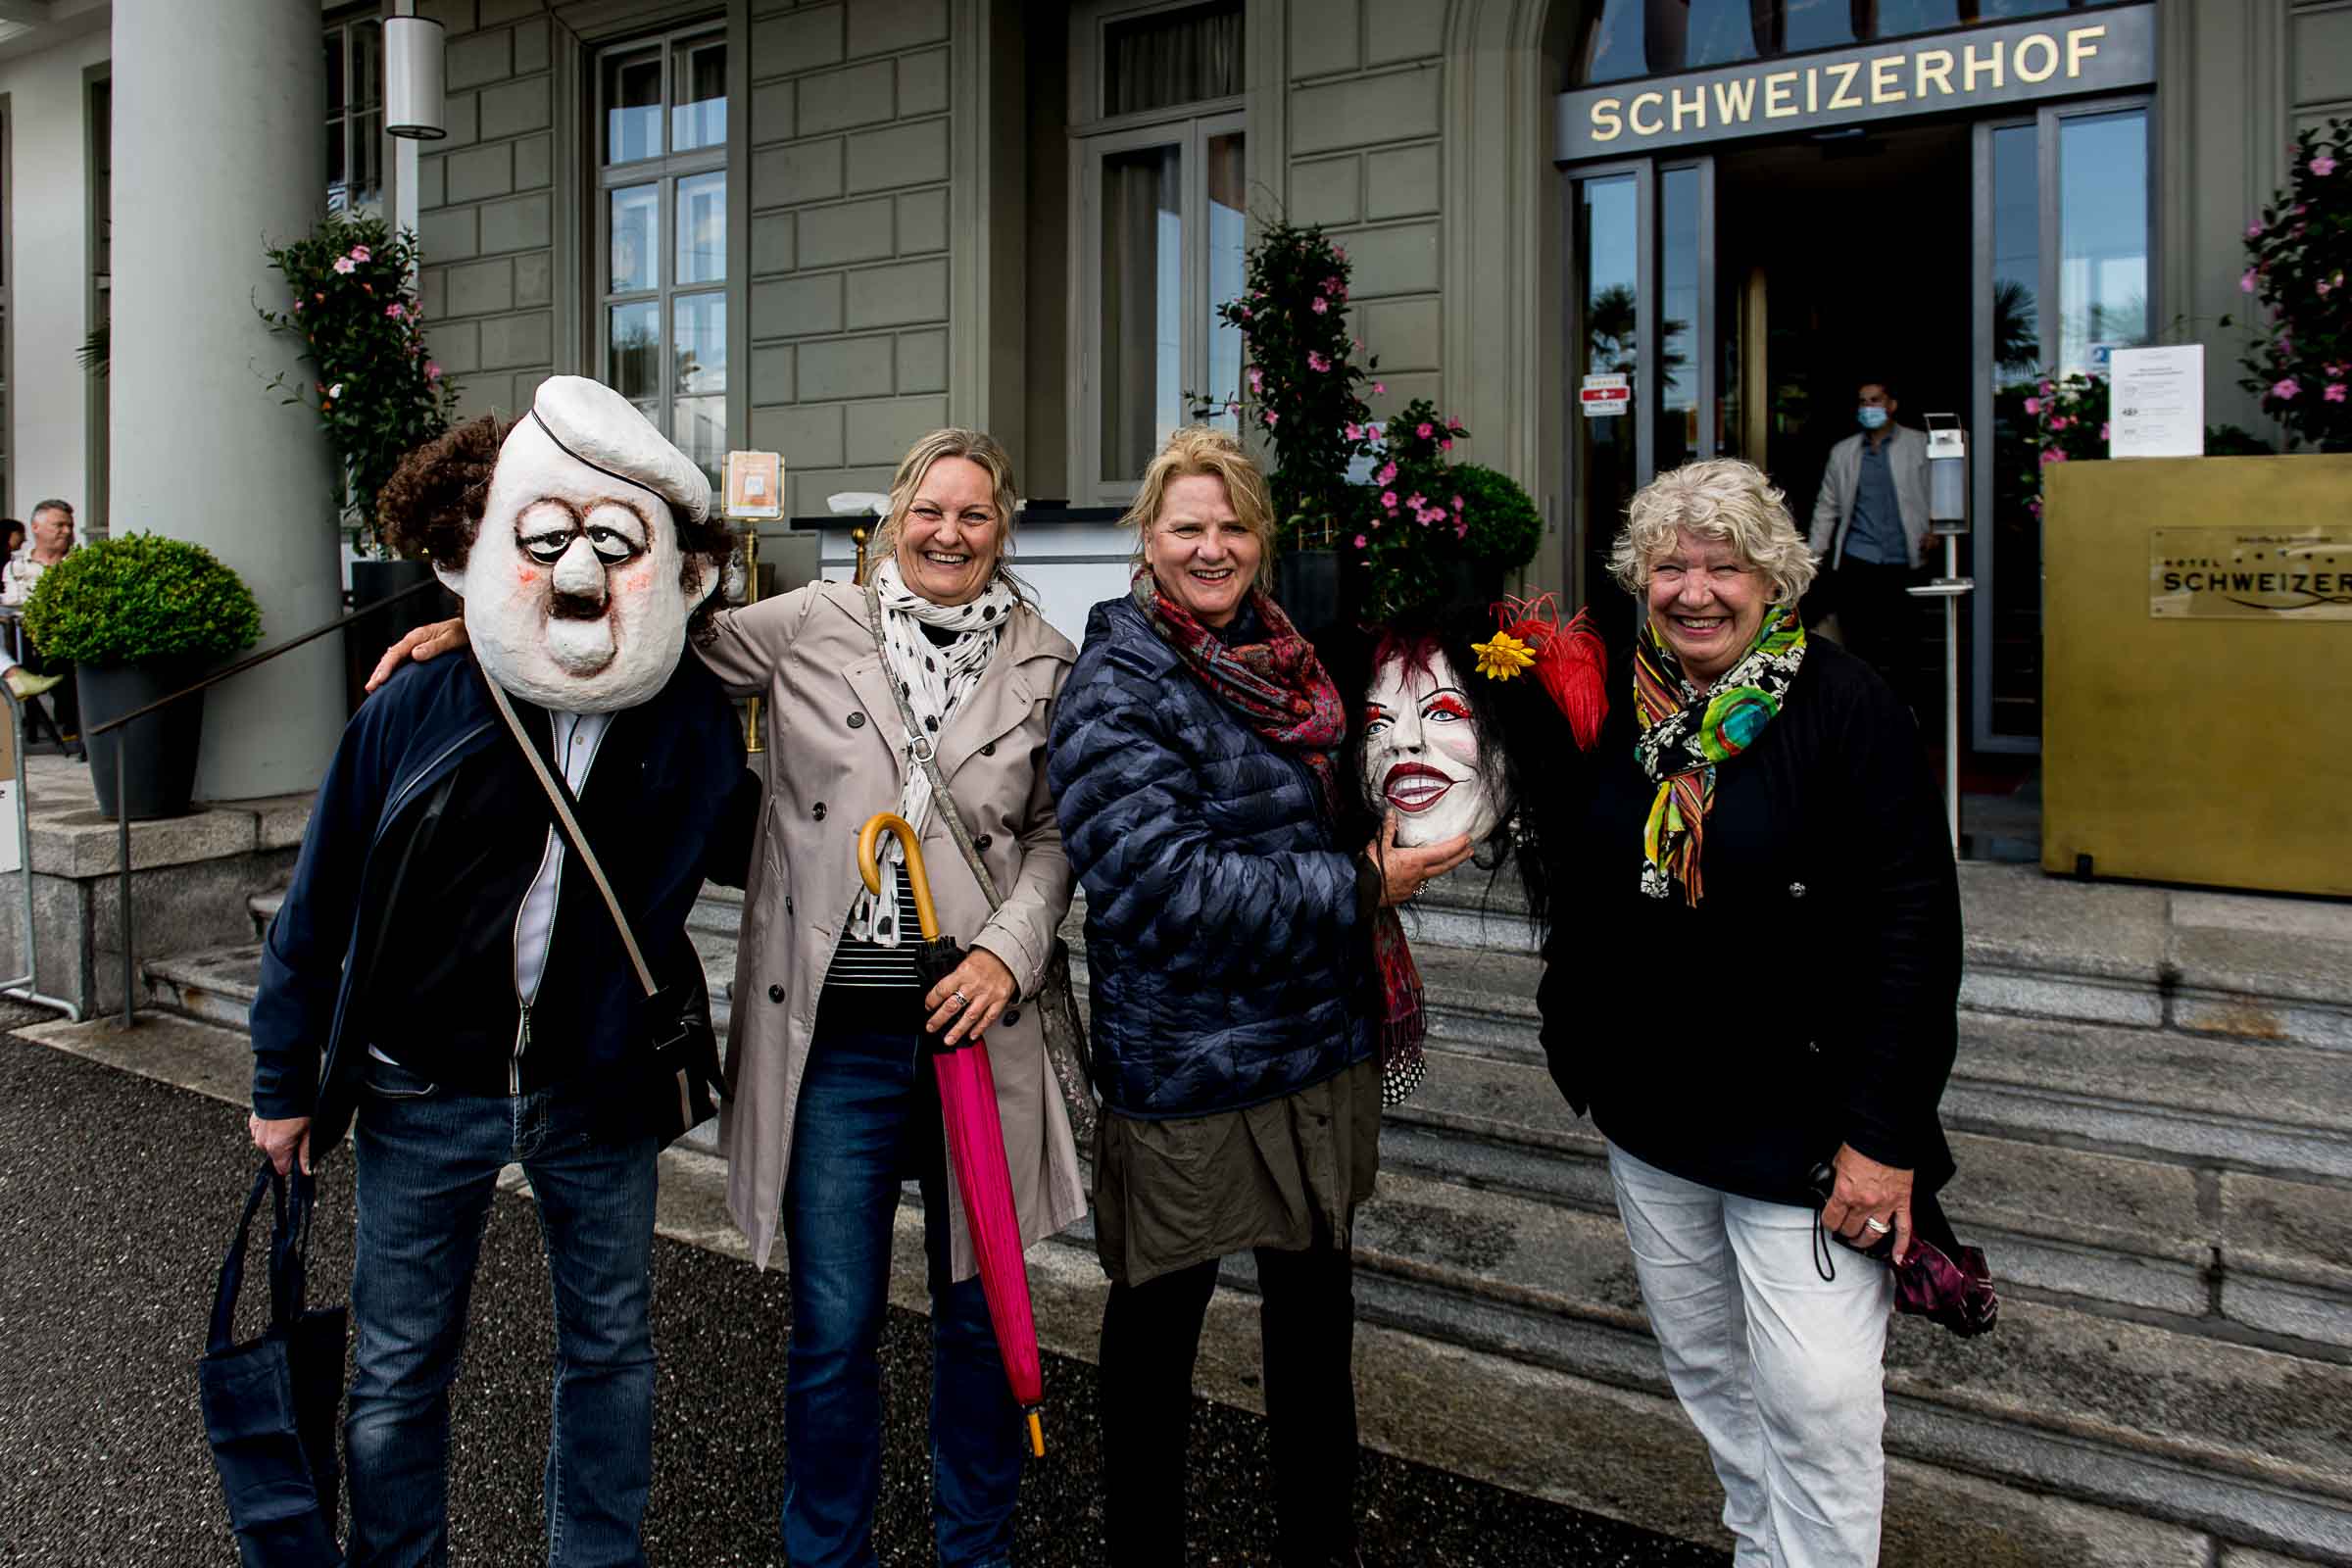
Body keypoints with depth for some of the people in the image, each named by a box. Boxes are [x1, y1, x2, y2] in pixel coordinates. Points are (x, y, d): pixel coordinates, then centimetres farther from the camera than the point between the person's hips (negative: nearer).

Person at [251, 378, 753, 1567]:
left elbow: (743, 852, 9)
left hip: (600, 1088, 1)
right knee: (398, 1368, 14)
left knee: (610, 1348, 16)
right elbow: (319, 904, -2)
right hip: (425, 1089, -1)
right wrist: (285, 1081, 3)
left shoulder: (697, 721, -9)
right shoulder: (413, 712, -11)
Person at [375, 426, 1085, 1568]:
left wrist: (1008, 951, -7)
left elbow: (1057, 832, 7)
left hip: (977, 1027, 1)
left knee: (980, 1308, 13)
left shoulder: (1045, 663, 5)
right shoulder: (813, 625, 2)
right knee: (833, 1327, 6)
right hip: (831, 1037, -1)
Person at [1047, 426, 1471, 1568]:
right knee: (1159, 1319, 11)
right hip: (1187, 1073, -7)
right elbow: (1160, 883, -24)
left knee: (1314, 1311, 19)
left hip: (1319, 1046, 7)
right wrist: (1360, 886, -19)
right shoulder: (1117, 688, -13)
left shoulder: (1284, 662, 9)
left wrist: (1394, 832, 6)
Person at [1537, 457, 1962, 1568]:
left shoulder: (1846, 706, -12)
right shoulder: (1614, 707, 3)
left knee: (1818, 1400, -4)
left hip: (1799, 1120, -5)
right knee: (1702, 1363, 18)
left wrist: (1882, 1135, -18)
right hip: (1650, 1114, 5)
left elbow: (1914, 926, -15)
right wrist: (1577, 1037, 9)